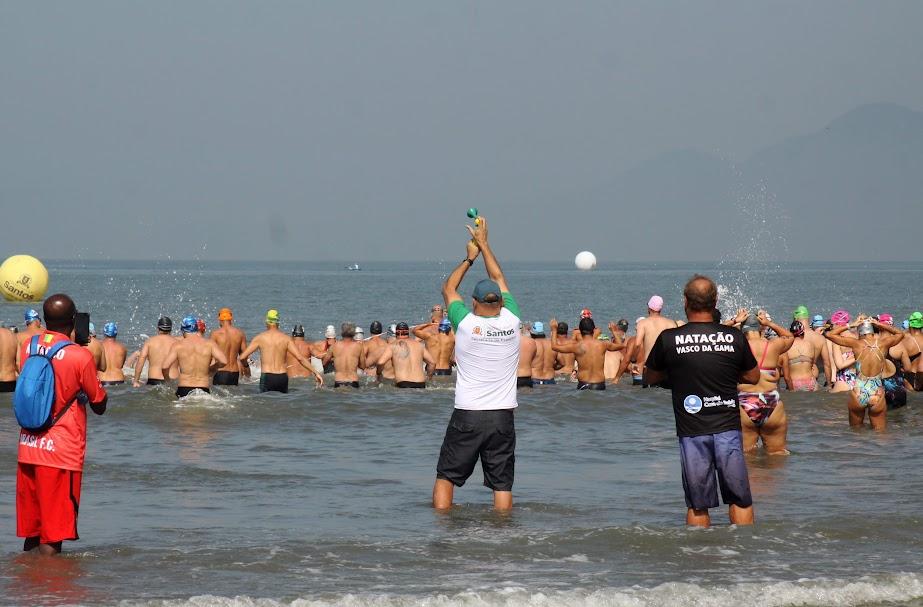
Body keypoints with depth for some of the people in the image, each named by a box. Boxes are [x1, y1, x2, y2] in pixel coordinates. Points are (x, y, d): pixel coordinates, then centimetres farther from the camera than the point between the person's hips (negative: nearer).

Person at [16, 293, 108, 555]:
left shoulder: (27, 346, 3)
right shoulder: (80, 356, -13)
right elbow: (99, 405, -5)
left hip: (27, 445, 6)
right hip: (61, 450, -5)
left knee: (30, 525, 15)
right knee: (53, 532, -1)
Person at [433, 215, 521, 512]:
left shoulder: (466, 323, -8)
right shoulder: (511, 321, -2)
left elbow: (448, 288, 12)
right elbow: (500, 280, 15)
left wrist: (469, 258, 22)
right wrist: (484, 245, 23)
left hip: (467, 416, -2)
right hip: (502, 416, 2)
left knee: (446, 476, 9)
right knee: (502, 483, 5)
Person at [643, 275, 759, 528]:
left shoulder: (669, 339, -5)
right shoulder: (734, 337, -3)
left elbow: (649, 378, 10)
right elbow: (753, 377, 12)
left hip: (691, 430, 0)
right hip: (728, 428, 1)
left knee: (697, 506, 7)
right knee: (740, 501, 10)